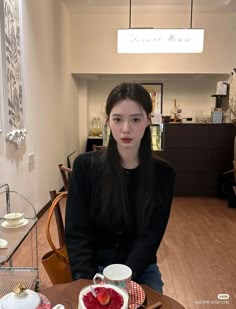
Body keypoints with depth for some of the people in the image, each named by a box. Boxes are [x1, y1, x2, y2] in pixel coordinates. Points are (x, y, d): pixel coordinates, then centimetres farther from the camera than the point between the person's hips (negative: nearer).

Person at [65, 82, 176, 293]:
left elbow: (151, 237, -11)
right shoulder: (85, 166, -12)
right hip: (95, 268, -1)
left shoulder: (163, 173, -9)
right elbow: (76, 233, -10)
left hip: (140, 270, 1)